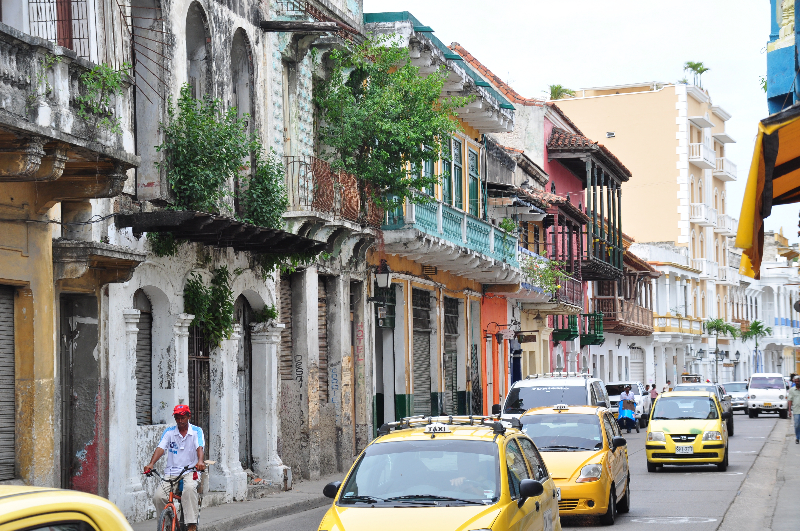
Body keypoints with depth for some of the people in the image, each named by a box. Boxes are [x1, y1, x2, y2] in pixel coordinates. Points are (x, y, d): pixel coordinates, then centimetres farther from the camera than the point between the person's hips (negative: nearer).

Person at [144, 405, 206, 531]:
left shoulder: (196, 431, 3)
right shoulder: (169, 432, 8)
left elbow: (200, 447, -14)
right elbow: (160, 448, -5)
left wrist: (200, 461, -36)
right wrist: (151, 464, -23)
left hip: (190, 471, -2)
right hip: (171, 472, 2)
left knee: (189, 489, -36)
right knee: (158, 496, -20)